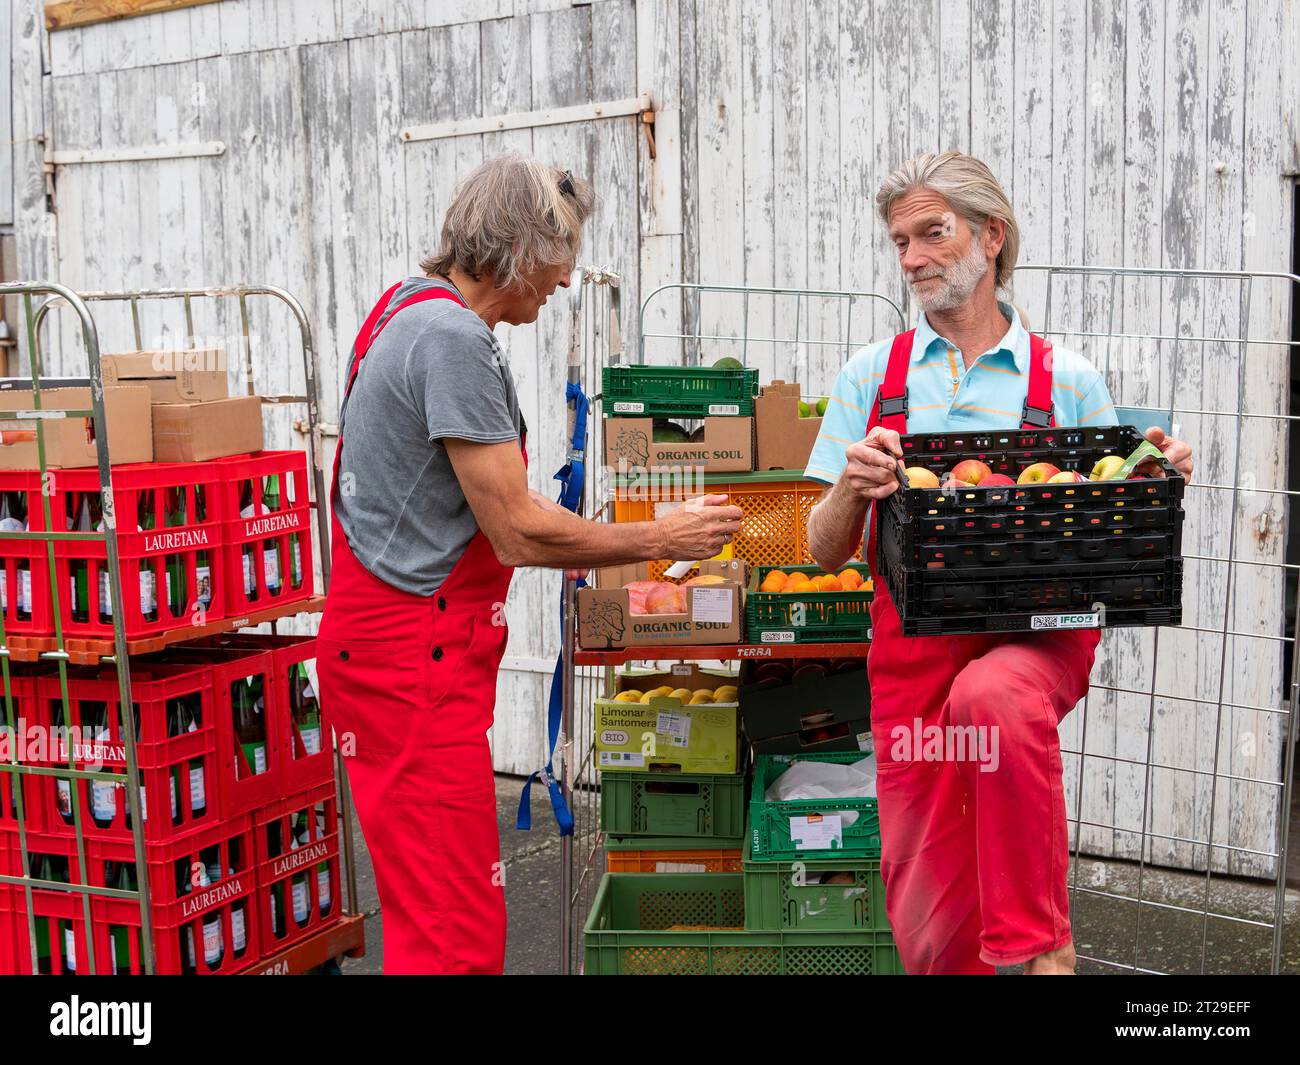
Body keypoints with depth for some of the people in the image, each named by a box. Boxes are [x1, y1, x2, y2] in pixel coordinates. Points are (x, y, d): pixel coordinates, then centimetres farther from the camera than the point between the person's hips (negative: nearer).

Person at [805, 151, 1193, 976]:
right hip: (914, 648, 2)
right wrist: (852, 489, -15)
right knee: (927, 916, 3)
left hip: (1038, 633, -2)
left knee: (992, 695, -38)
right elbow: (826, 552, 6)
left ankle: (1042, 946, -21)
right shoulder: (872, 376, 8)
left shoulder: (1068, 381, 4)